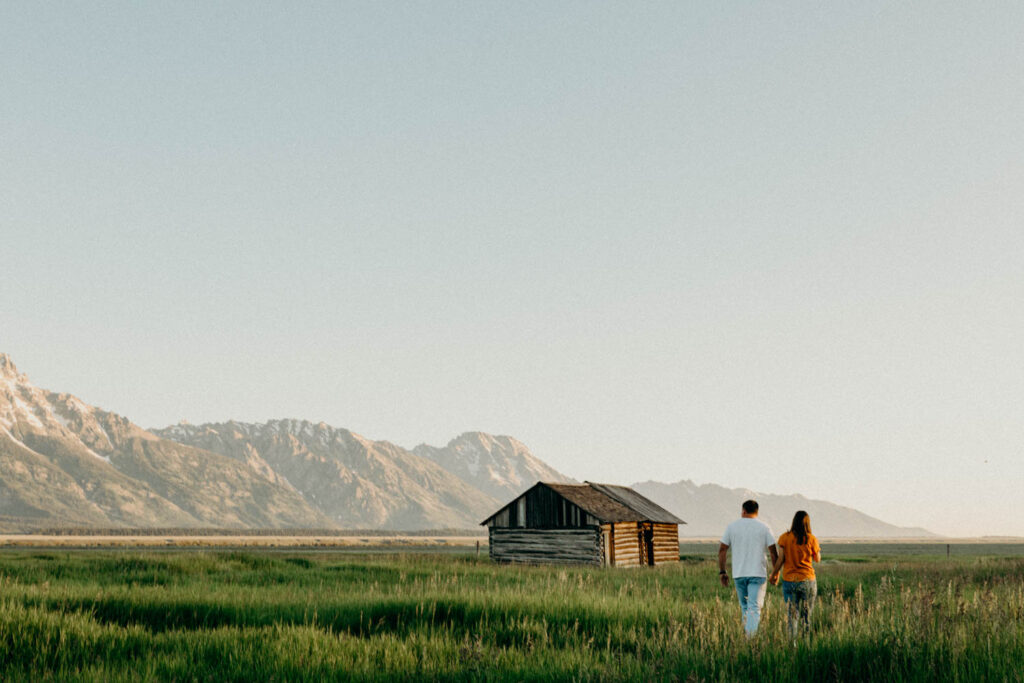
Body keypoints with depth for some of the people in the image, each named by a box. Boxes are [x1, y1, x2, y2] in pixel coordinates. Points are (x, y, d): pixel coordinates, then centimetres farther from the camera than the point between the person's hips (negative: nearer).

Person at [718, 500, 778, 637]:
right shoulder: (763, 527, 0)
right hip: (758, 574, -2)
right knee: (755, 607, -6)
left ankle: (747, 632, 23)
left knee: (744, 607, 17)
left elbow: (722, 550, 3)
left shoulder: (732, 527, 4)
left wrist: (722, 572, 9)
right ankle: (751, 635, -21)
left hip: (739, 574, 2)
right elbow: (773, 552, -1)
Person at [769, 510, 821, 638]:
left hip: (789, 580, 0)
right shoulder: (811, 539, -5)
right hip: (808, 580, 0)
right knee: (806, 615, 11)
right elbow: (817, 559, 6)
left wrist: (774, 574, 10)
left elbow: (780, 559, -4)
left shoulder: (785, 538, -4)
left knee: (792, 615, 4)